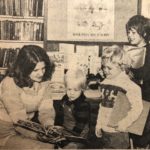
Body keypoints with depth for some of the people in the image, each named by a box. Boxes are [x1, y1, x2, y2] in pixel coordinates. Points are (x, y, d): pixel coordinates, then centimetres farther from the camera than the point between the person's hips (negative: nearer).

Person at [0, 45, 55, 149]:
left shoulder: (43, 80, -6)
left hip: (26, 127, 6)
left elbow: (46, 108, -7)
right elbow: (19, 121, -23)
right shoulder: (10, 85, -23)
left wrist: (49, 126, -27)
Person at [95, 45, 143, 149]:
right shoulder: (105, 83, 5)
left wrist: (124, 123, -21)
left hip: (118, 132, -7)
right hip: (104, 130, 7)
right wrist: (99, 124, 15)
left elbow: (137, 108, -21)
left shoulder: (128, 85, -17)